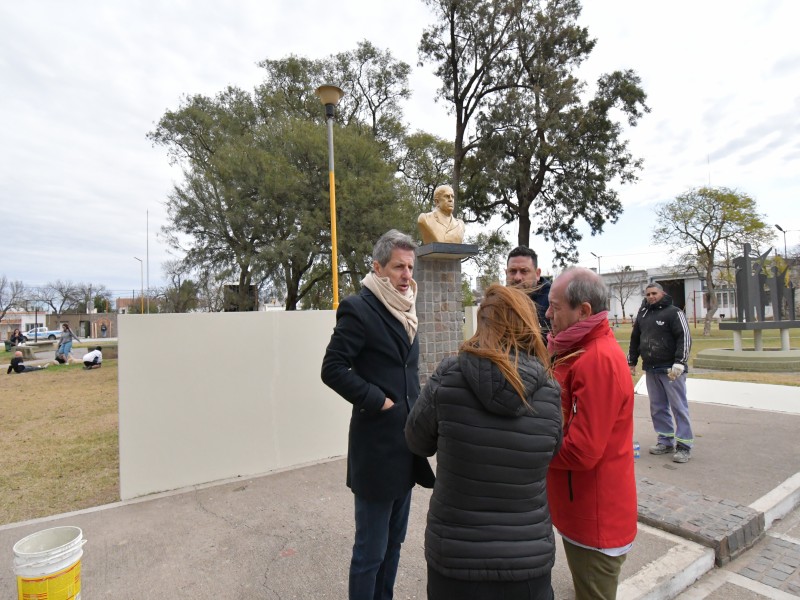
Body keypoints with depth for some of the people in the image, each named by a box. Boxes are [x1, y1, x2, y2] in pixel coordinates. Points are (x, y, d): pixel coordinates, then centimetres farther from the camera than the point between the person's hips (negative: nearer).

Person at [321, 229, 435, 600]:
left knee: (393, 541, 21)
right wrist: (378, 401, -18)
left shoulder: (404, 309, 10)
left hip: (405, 443, 8)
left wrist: (416, 409, 8)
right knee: (370, 549, 8)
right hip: (377, 446, -8)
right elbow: (332, 369, -18)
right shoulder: (359, 309, -15)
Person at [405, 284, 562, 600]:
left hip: (453, 556, -1)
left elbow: (418, 443, -2)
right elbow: (549, 453, 4)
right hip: (528, 559, 2)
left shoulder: (448, 378, -17)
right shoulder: (548, 390, -12)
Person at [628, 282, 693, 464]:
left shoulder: (673, 312, -5)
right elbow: (634, 339, 20)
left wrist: (679, 363, -20)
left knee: (678, 407, -1)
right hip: (650, 369, 6)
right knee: (658, 408, 11)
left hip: (671, 370, -6)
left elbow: (685, 337, -12)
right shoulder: (642, 314, 13)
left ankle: (684, 446, 6)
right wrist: (631, 362, 18)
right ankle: (665, 442, 22)